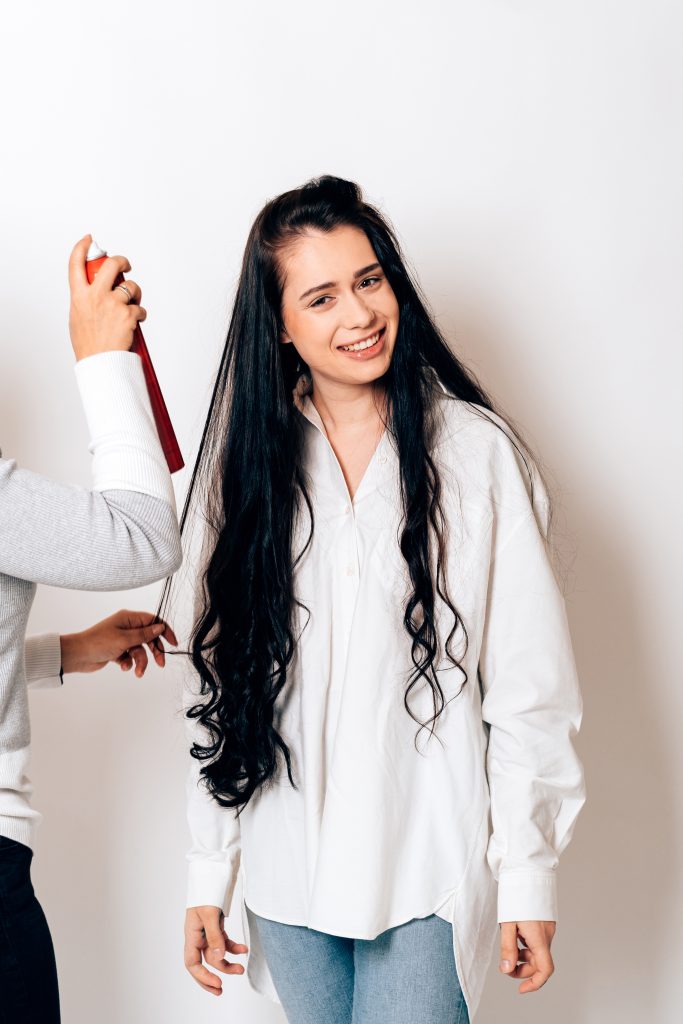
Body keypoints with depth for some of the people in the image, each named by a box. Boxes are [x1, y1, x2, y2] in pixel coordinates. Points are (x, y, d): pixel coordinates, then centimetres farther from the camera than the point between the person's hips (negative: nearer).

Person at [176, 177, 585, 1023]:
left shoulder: (477, 452, -7)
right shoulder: (253, 461, 3)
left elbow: (529, 685, -6)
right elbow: (220, 683, 6)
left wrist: (529, 876, -6)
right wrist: (209, 873, 5)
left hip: (430, 867, -3)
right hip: (288, 872, 3)